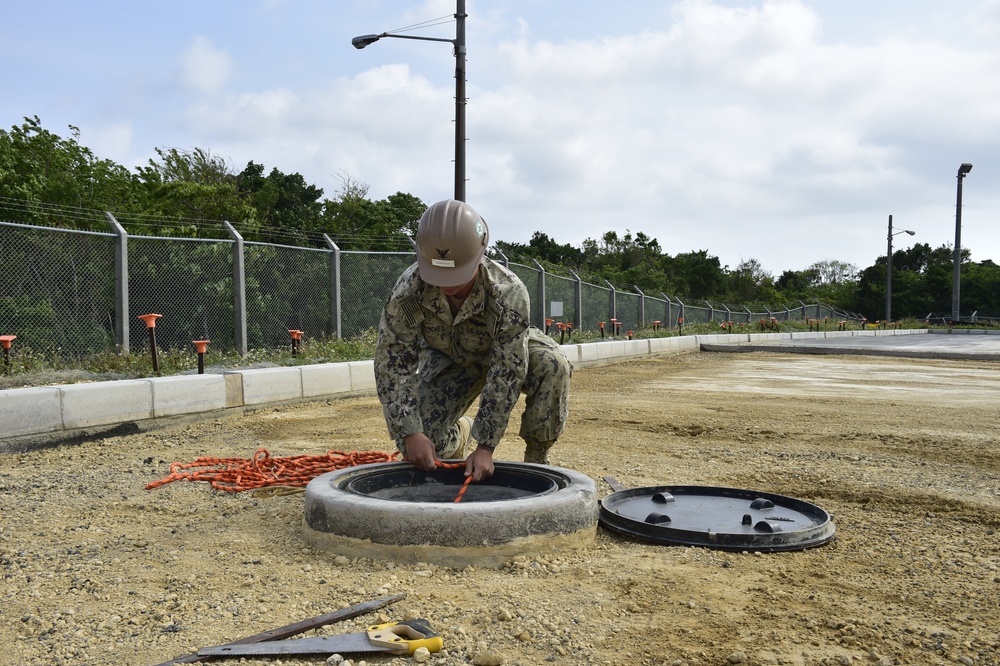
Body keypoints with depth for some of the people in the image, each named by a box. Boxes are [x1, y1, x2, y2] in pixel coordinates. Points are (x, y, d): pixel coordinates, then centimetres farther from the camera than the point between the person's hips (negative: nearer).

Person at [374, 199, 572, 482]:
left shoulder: (509, 293, -39)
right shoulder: (408, 290, -33)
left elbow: (506, 376, -35)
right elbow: (392, 365, -27)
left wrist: (486, 447, -36)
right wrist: (411, 434, -35)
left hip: (509, 349, -1)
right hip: (447, 359, 1)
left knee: (553, 365, -35)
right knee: (417, 448, -15)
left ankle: (536, 460, -11)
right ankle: (460, 432, 23)